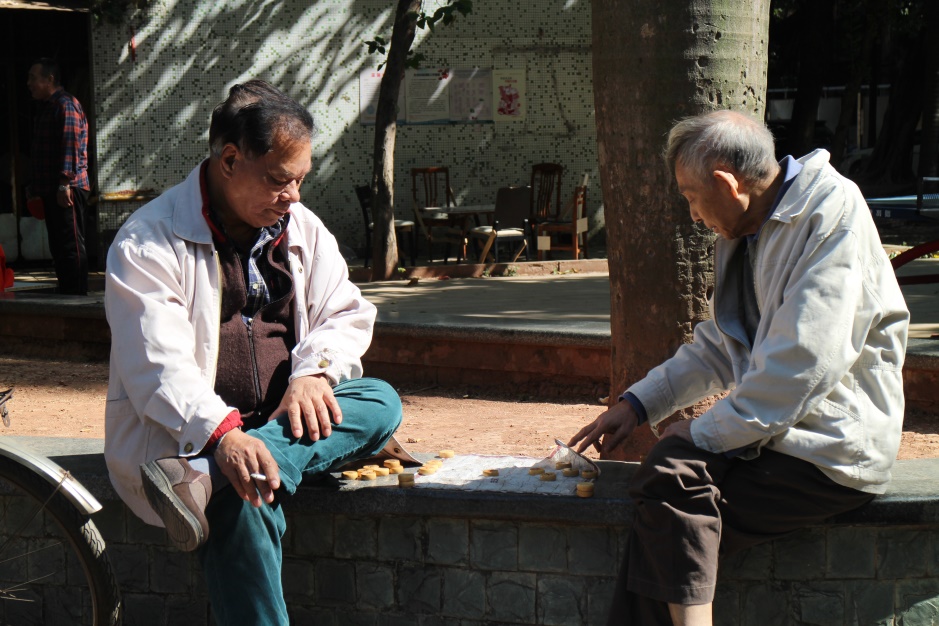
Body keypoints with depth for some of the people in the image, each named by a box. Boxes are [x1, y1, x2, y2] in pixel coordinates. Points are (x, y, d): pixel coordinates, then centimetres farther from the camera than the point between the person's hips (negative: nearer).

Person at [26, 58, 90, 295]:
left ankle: (77, 296, -7)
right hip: (51, 191, 10)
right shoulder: (46, 108, 21)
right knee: (58, 248, 12)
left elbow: (70, 146, -19)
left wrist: (64, 183, -25)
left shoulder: (65, 105, -10)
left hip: (67, 189, -10)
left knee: (71, 246, -9)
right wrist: (35, 187, 22)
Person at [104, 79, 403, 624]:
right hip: (183, 435, -6)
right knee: (243, 501, -37)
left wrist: (313, 373, -14)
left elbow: (347, 313, 10)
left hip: (284, 421, 6)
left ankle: (201, 480, -39)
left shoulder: (302, 229, 12)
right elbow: (159, 366, -20)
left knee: (381, 403, -23)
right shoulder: (148, 244, -9)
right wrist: (222, 433, -38)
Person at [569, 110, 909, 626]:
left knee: (670, 477, -24)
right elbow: (718, 347, 25)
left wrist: (702, 433, -16)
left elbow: (803, 367, -22)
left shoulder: (831, 215, -15)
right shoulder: (749, 232, 14)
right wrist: (638, 404, 15)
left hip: (832, 451, -8)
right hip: (773, 432, 8)